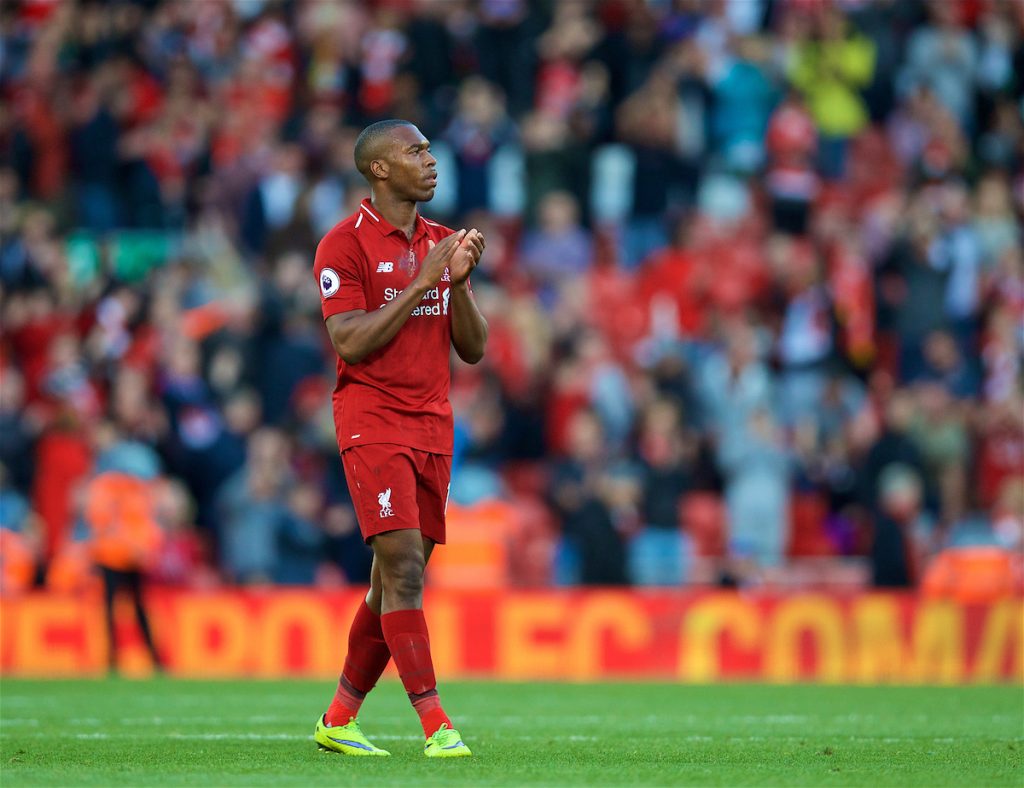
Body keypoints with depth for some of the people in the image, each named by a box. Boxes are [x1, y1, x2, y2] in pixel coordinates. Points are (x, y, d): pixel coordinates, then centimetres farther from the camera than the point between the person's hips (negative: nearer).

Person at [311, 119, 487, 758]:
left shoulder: (441, 242, 15)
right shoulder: (345, 244, -5)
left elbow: (473, 349, 12)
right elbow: (351, 343, -14)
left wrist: (459, 281, -5)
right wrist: (421, 282, -17)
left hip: (432, 428, 7)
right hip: (372, 423, -7)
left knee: (394, 583, 7)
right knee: (403, 568, -16)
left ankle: (340, 718, 17)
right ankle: (435, 722, -18)